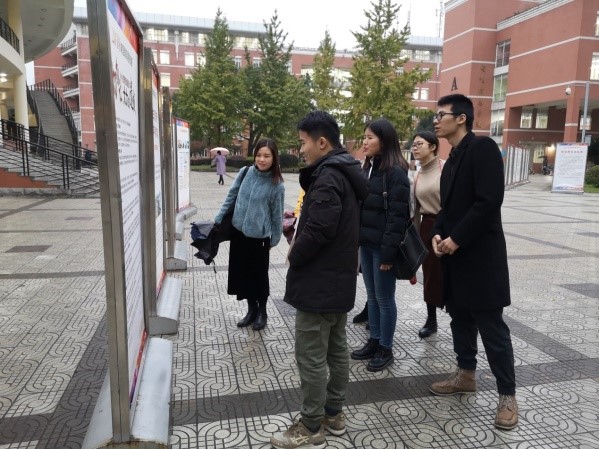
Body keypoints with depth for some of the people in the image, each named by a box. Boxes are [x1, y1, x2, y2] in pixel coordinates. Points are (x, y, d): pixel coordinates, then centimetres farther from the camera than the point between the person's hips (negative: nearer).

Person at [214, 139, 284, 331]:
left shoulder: (276, 184, -11)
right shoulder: (245, 173, -3)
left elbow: (277, 214, -3)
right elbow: (231, 196, 6)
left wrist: (274, 239, 2)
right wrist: (218, 219, 5)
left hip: (259, 236, -4)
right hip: (238, 232, 4)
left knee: (259, 274, 9)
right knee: (242, 272, 13)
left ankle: (262, 312, 30)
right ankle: (251, 309, 32)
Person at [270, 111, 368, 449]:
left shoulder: (327, 176, -19)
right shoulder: (345, 172, 12)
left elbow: (319, 230, -26)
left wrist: (294, 257, -10)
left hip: (319, 281, -10)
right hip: (340, 278, 10)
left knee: (311, 357, 2)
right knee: (337, 350, 18)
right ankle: (334, 414, 32)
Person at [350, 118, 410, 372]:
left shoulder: (395, 172, -13)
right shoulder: (368, 168, 12)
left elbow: (397, 215, -18)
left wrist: (388, 252, -20)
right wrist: (356, 240, 11)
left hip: (382, 246, -8)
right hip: (366, 244, 8)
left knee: (384, 298, 4)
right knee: (372, 296, 16)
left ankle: (386, 349, 19)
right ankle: (374, 342, 29)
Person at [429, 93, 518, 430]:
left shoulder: (483, 147, -12)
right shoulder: (453, 159, 15)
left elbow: (489, 201, -21)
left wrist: (456, 239, -17)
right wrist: (438, 234, -1)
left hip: (481, 254, -9)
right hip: (455, 252, 9)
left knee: (492, 326, 0)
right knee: (460, 318, 17)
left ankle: (508, 395, 14)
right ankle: (466, 375, 33)